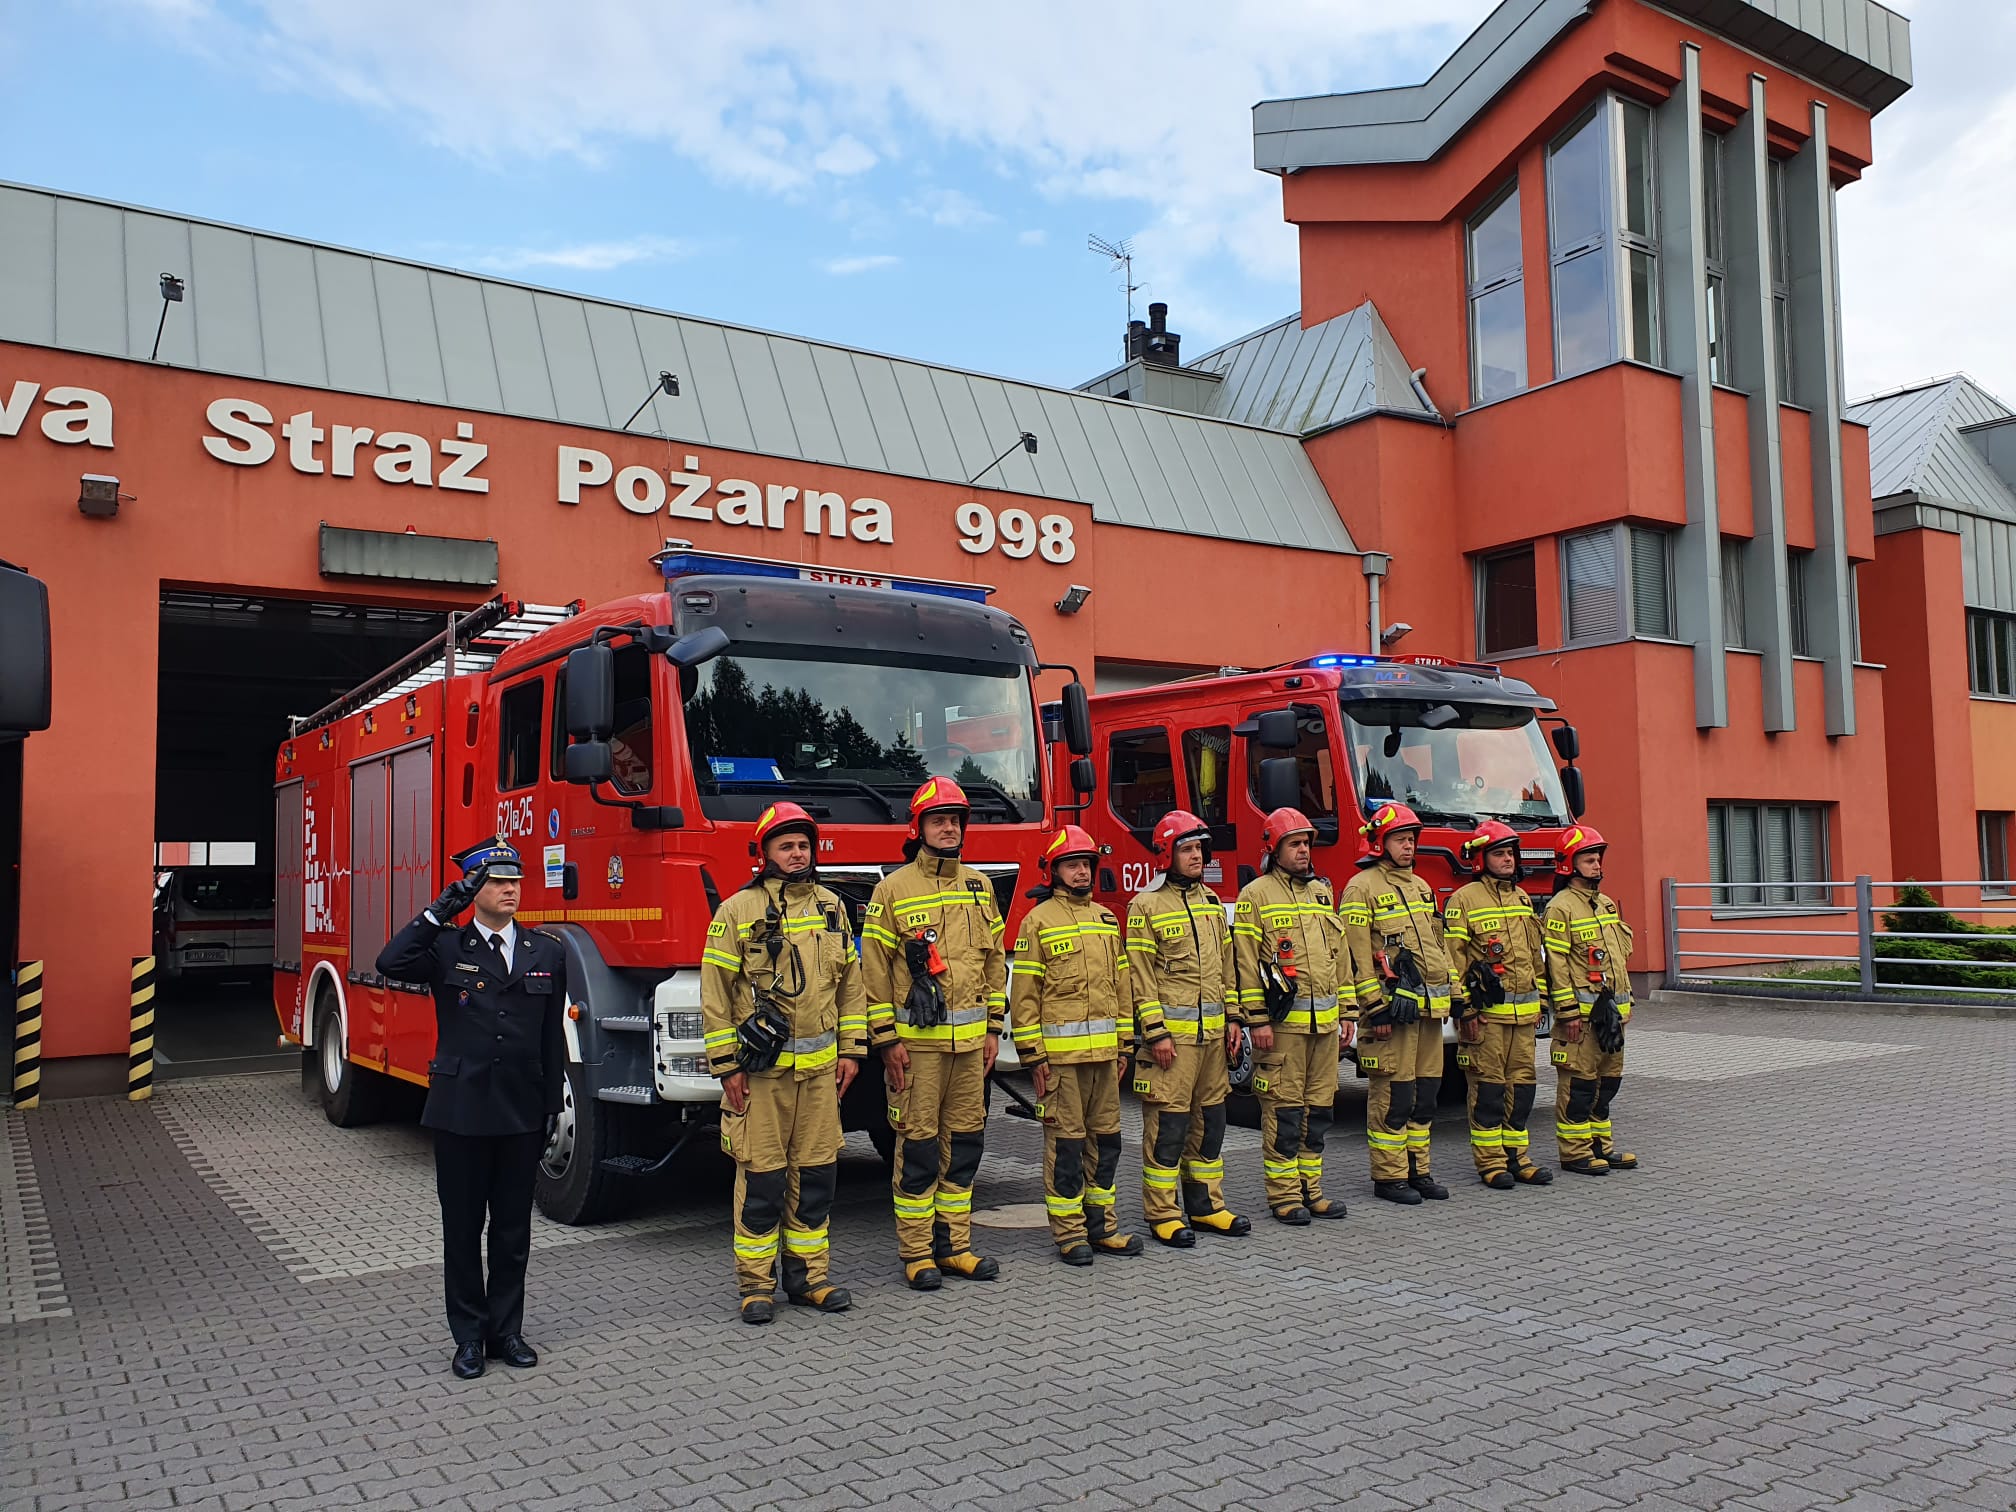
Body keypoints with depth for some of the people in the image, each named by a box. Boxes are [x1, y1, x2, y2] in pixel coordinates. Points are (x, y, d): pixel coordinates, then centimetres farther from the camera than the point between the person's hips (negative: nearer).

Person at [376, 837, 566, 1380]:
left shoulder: (546, 952, 5)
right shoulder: (446, 948, -2)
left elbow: (553, 1039, 7)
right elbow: (391, 964, -23)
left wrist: (552, 1107, 6)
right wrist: (440, 911, -21)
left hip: (521, 1114, 2)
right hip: (460, 1112, -2)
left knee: (513, 1231, 11)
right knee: (463, 1229, 8)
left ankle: (506, 1330, 24)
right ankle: (469, 1335, 21)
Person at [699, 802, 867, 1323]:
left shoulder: (831, 906, 10)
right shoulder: (738, 910, -4)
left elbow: (851, 982, 14)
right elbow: (714, 993, -4)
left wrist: (851, 1049, 9)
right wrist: (726, 1066, -7)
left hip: (819, 1067, 4)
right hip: (760, 1068, -4)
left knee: (816, 1173, 8)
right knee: (761, 1177, 1)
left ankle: (807, 1276, 21)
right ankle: (756, 1284, 13)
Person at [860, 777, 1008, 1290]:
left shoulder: (979, 887, 11)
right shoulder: (893, 890, -4)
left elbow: (995, 960, 15)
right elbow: (874, 968, -5)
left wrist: (993, 1029, 10)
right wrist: (888, 1040, -9)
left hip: (970, 1038, 5)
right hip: (917, 1040, -5)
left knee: (964, 1141, 10)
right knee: (918, 1144, 0)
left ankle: (954, 1244, 21)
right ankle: (916, 1252, 10)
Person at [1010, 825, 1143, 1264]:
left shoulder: (1106, 919, 14)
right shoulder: (1038, 921, -4)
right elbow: (1024, 993, -6)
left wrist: (1124, 1045, 14)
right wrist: (1032, 1055, -10)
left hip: (1104, 1050, 6)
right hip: (1060, 1053, -6)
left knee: (1105, 1138, 11)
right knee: (1065, 1142, 0)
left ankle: (1100, 1224, 22)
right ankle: (1069, 1232, 9)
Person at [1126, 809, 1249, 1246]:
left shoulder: (1212, 902, 14)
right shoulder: (1147, 906, -7)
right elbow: (1140, 976, -10)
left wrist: (1233, 1017, 12)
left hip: (1212, 1031, 7)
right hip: (1172, 1030, -7)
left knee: (1210, 1118, 12)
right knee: (1168, 1122, -3)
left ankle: (1206, 1204, 24)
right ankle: (1162, 1213, 6)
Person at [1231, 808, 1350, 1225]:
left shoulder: (1321, 892, 16)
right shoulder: (1256, 895, -4)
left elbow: (1338, 955, 19)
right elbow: (1245, 962, -8)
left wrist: (1345, 1013, 15)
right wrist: (1258, 1020, -13)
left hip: (1324, 1022, 6)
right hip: (1282, 1022, -6)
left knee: (1319, 1108, 10)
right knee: (1283, 1109, -1)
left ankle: (1310, 1188, 21)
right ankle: (1284, 1195, 7)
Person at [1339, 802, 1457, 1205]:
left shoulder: (1421, 887, 17)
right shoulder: (1362, 889, -8)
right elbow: (1357, 955, -13)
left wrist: (1450, 994, 17)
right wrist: (1376, 1008, -16)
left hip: (1428, 1007, 8)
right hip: (1392, 1008, -8)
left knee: (1426, 1092, 11)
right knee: (1392, 1095, -3)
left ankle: (1417, 1169, 21)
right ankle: (1388, 1176, 6)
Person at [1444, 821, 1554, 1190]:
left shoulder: (1523, 898, 15)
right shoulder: (1464, 900, -6)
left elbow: (1536, 954, 21)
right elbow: (1454, 960, -9)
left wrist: (1539, 1001, 17)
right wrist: (1465, 1010, -13)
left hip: (1523, 1011, 6)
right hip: (1486, 1011, -6)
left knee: (1521, 1083, 9)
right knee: (1487, 1085, -1)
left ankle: (1515, 1155, 18)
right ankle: (1490, 1161, 5)